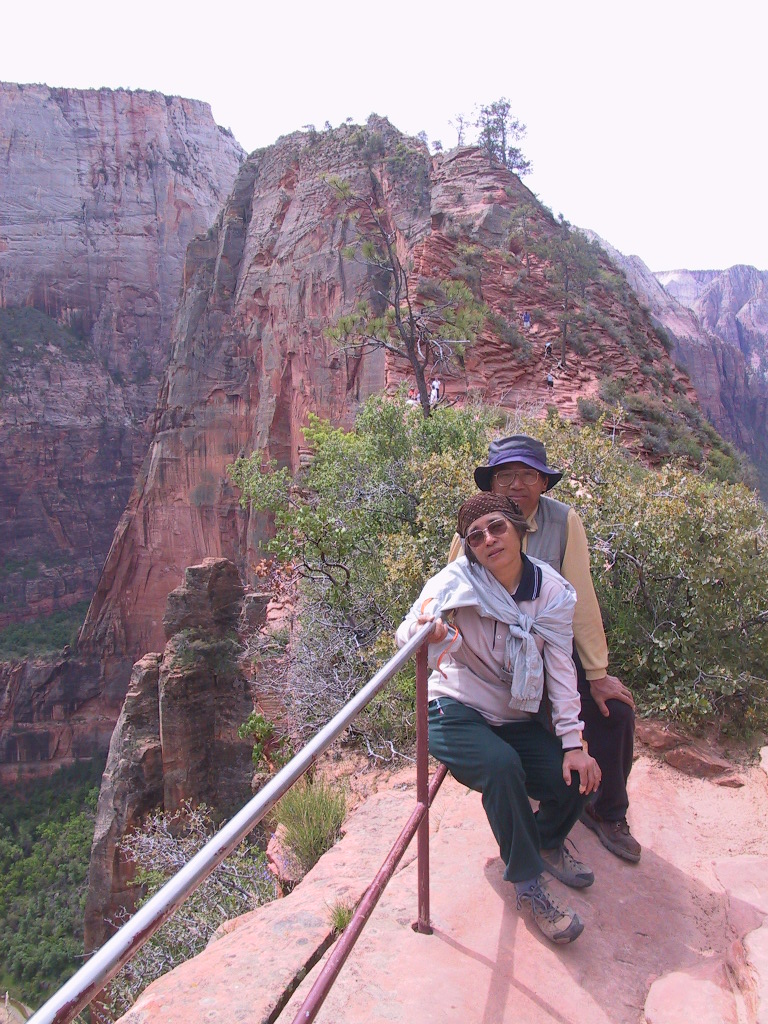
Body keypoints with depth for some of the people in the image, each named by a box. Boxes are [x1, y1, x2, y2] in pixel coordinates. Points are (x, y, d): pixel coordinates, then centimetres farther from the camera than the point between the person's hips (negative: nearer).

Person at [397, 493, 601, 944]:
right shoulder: (458, 581, -17)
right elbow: (409, 633, -33)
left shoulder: (552, 591, -7)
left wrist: (573, 743, -12)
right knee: (502, 766, -31)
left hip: (516, 719, 4)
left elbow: (561, 668, -6)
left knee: (576, 780, -13)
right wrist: (426, 632, -58)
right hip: (457, 713, -4)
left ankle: (547, 841, 23)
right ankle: (528, 884, -8)